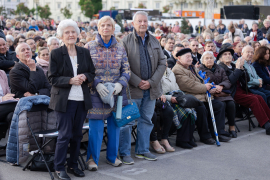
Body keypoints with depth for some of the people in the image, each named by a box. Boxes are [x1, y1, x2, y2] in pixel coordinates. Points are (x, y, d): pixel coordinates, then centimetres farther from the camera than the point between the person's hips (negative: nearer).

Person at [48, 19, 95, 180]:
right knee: (65, 135, -4)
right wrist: (70, 81, -20)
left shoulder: (85, 52, 8)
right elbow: (52, 78, -6)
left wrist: (84, 77, -10)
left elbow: (92, 73, 12)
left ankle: (73, 165, 24)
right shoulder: (56, 54, -4)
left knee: (77, 134, 10)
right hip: (64, 99, -4)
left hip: (82, 99, 4)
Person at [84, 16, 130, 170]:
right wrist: (97, 84, -15)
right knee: (96, 127, -2)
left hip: (117, 93, 3)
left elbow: (126, 69, 6)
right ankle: (93, 158, 12)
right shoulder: (90, 47, 0)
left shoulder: (120, 48, 8)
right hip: (96, 93, -3)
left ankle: (113, 156, 24)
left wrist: (120, 83, -12)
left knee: (115, 125, 9)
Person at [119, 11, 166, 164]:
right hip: (132, 89, -5)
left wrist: (151, 82, -5)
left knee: (146, 120, 12)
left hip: (151, 89, 5)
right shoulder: (126, 41, -3)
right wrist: (137, 82, -14)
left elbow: (162, 63, 7)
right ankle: (125, 153, 9)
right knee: (128, 121, -1)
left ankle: (142, 150, 24)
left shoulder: (154, 41, 10)